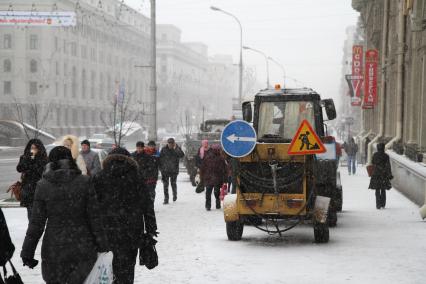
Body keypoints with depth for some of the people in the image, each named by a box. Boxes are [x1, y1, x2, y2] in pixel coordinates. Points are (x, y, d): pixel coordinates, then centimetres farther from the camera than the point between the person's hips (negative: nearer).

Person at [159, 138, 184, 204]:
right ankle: (166, 199, 6)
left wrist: (176, 149, -29)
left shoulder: (177, 149, -5)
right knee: (165, 185, 0)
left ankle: (175, 195, 35)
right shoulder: (164, 149, -3)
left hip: (174, 170, -1)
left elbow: (182, 155, -23)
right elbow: (160, 158, 4)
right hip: (165, 170, 1)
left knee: (173, 183, 9)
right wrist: (161, 168, 0)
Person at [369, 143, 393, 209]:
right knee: (383, 190, 13)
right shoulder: (386, 156, -7)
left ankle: (378, 205, -5)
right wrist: (390, 175, -8)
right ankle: (383, 204, 17)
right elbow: (388, 166, -10)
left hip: (376, 174, 0)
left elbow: (372, 164, 7)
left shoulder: (375, 155, -2)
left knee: (377, 190, 3)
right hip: (383, 174, 0)